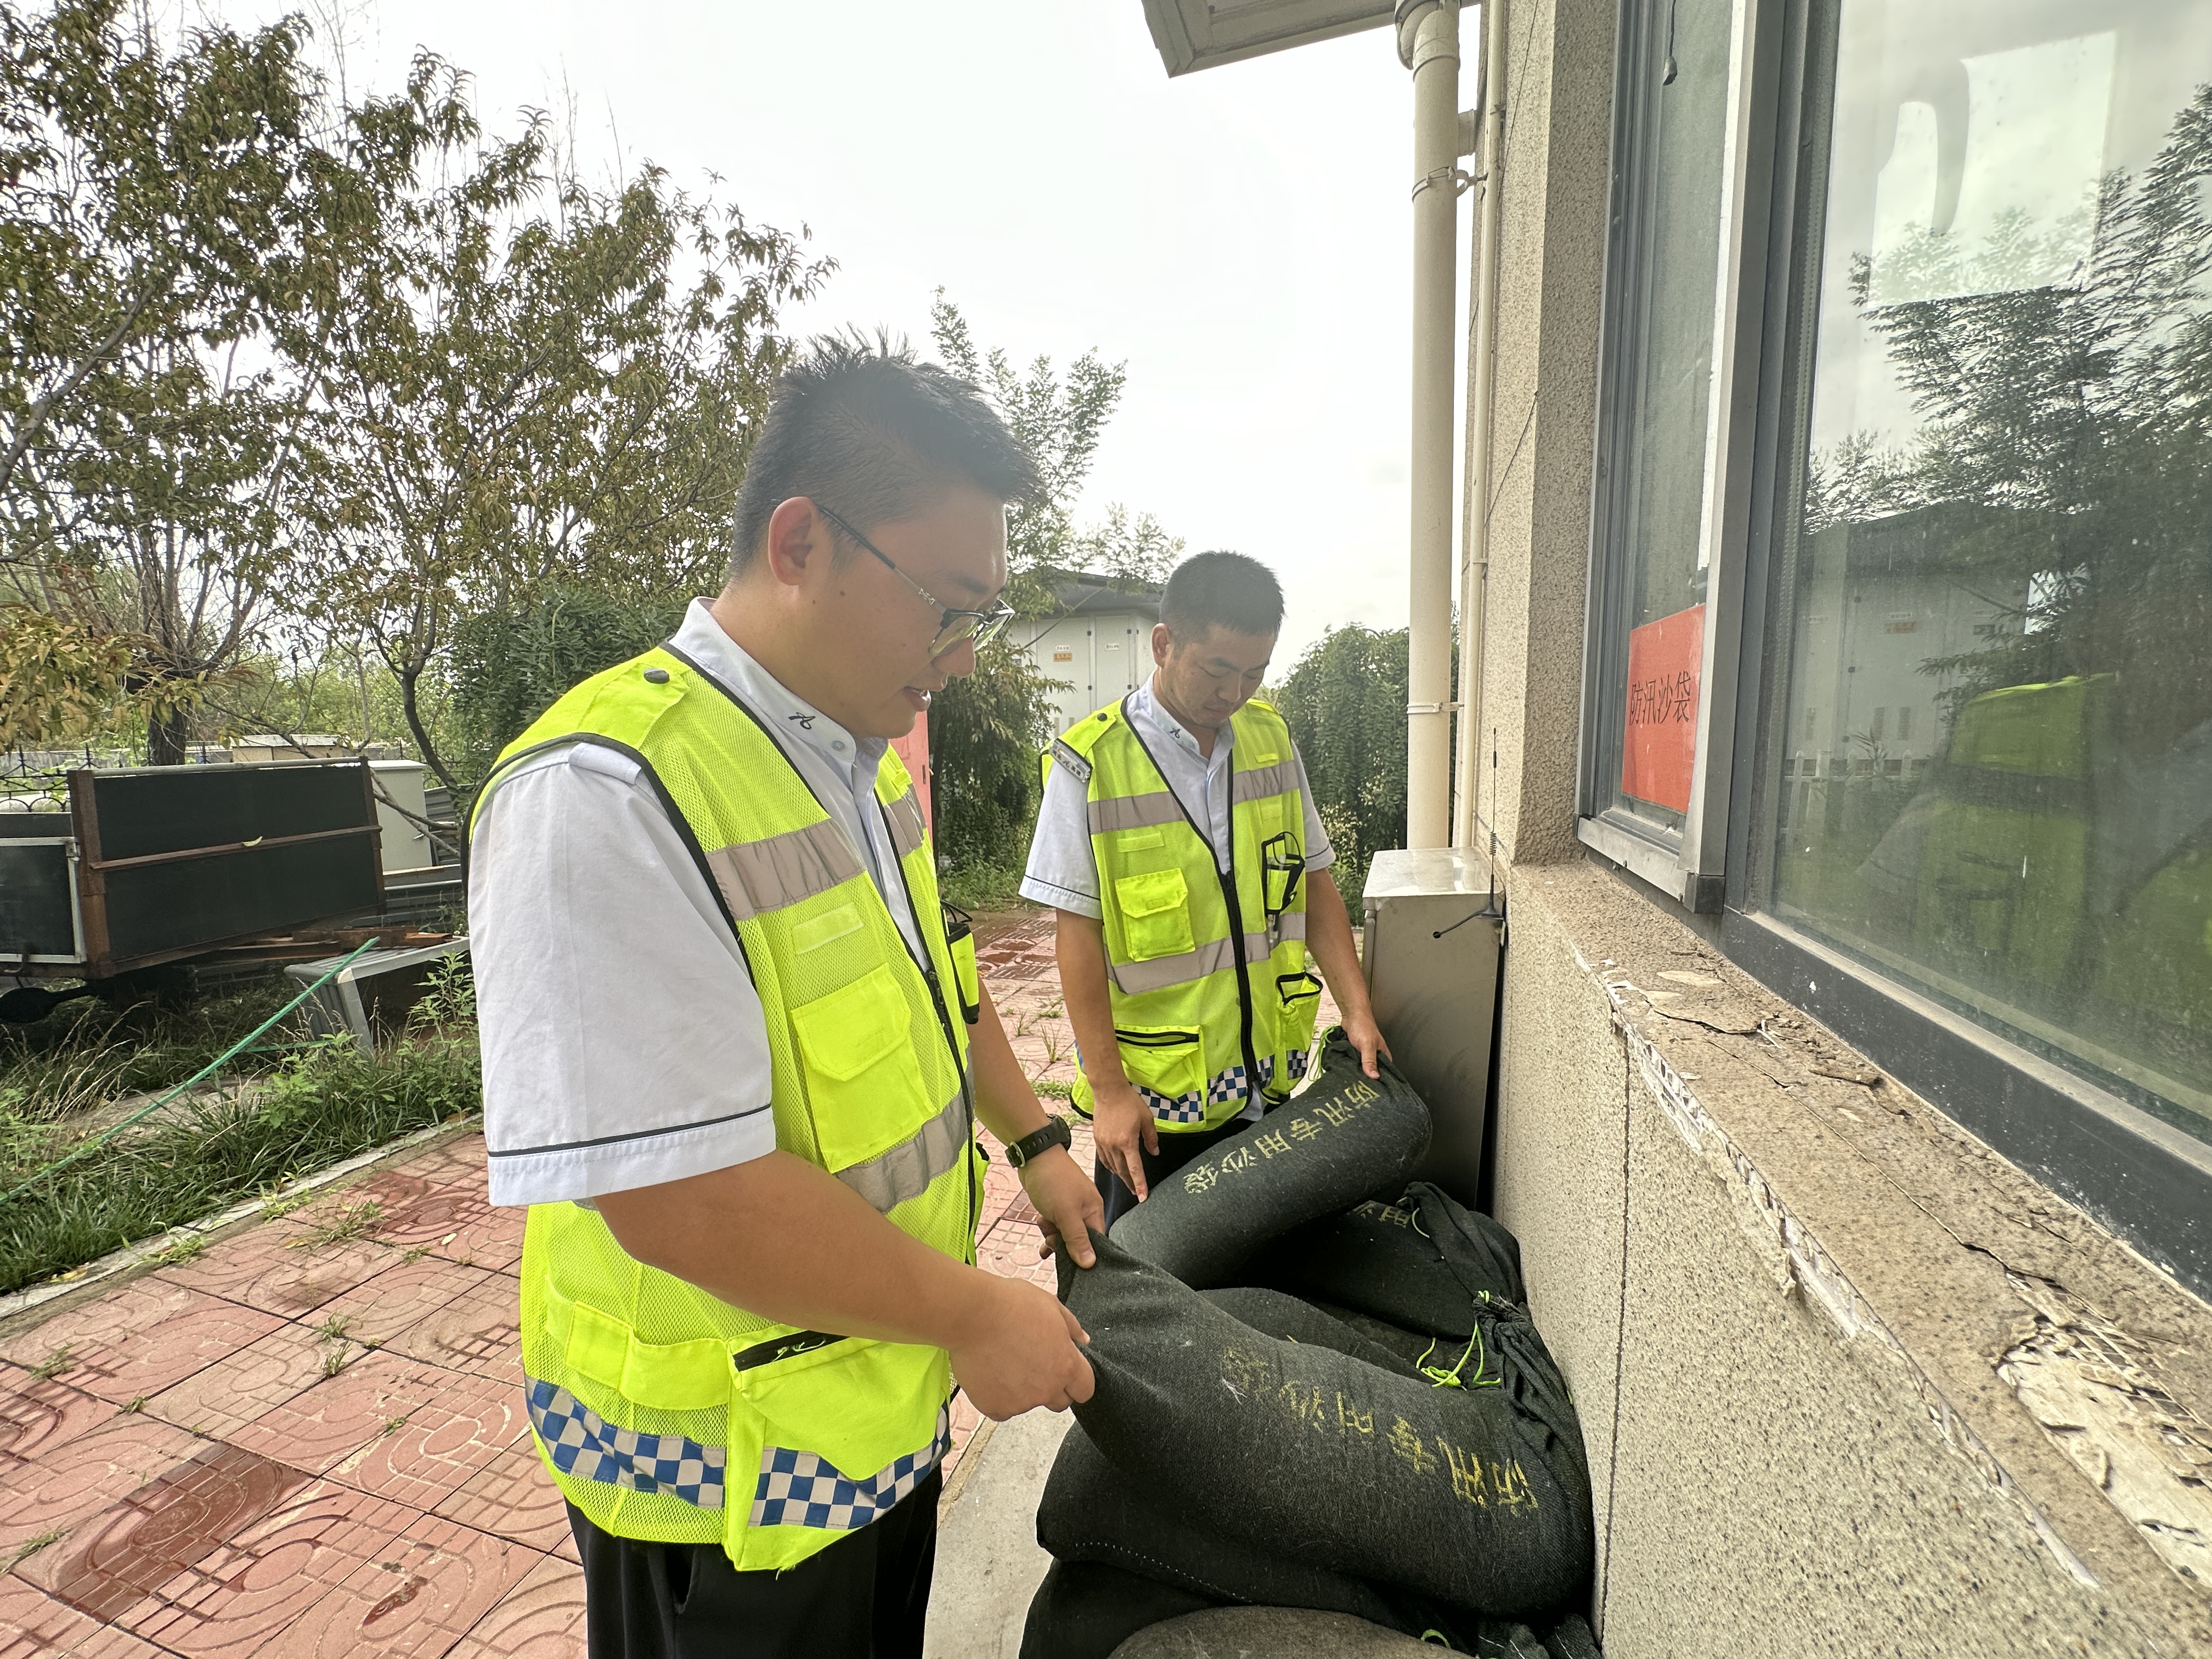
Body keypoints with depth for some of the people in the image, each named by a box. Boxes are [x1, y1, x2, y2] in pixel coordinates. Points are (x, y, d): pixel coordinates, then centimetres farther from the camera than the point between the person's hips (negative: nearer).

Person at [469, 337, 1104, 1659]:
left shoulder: (875, 747, 0)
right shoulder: (604, 798, -29)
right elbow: (682, 1198, -30)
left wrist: (1034, 1140, 11)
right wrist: (973, 1314, -19)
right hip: (735, 1464, -7)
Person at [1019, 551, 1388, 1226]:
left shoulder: (1271, 737, 3)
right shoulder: (1092, 761, -14)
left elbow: (1313, 884, 8)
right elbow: (1077, 935, -13)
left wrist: (1357, 1011, 0)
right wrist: (1108, 1087, -14)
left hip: (1267, 1076, 5)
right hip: (1154, 1094, -4)